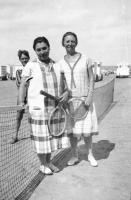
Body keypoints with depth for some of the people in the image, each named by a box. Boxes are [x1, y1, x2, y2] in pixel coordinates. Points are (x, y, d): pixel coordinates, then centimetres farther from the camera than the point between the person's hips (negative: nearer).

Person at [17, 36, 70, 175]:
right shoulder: (31, 66, -3)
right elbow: (22, 85, -1)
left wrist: (66, 92, -8)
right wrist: (21, 104, -11)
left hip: (55, 107, 4)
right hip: (38, 108, -4)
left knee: (53, 133, 12)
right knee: (40, 136, 4)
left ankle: (49, 162, 30)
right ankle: (43, 164, 22)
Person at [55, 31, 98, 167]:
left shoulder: (85, 59, 2)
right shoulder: (60, 63, 6)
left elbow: (91, 79, 2)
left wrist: (90, 96, -9)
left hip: (84, 100, -1)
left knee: (86, 131, 1)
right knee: (72, 131, 5)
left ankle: (90, 155, 23)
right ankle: (74, 156, 24)